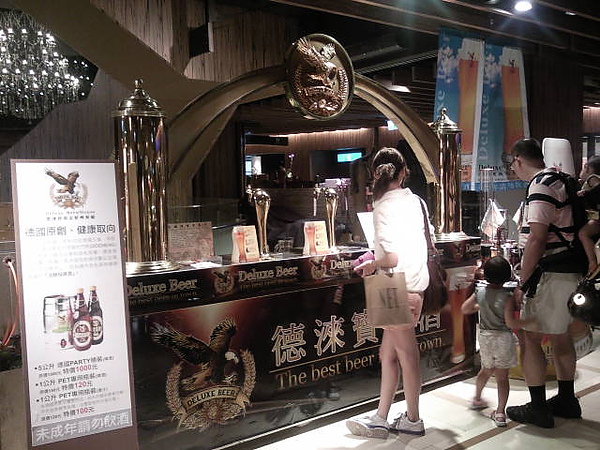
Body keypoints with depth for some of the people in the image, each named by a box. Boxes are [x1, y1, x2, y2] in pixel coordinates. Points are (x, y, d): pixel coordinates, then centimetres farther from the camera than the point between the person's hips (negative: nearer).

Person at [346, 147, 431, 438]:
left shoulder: (384, 207, -16)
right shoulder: (414, 200, 7)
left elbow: (394, 257, -21)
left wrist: (371, 265, -2)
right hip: (416, 281, 8)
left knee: (406, 353, 6)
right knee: (387, 352, 13)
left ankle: (413, 420, 24)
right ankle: (380, 419, 21)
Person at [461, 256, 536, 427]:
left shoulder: (480, 291, -4)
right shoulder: (507, 297, -17)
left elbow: (464, 309, 6)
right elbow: (511, 323, -20)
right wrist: (531, 320, -10)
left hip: (485, 337, 4)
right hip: (503, 338, -4)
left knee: (486, 370, 26)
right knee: (502, 375, 4)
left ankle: (477, 399, 41)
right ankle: (500, 412, 4)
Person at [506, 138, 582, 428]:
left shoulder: (540, 186, -18)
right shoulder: (559, 180, 13)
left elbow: (536, 239, -24)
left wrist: (523, 284, -19)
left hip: (550, 275, -10)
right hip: (567, 272, 10)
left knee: (529, 338, -2)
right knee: (560, 336, 19)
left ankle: (538, 409, 5)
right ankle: (566, 400, 31)